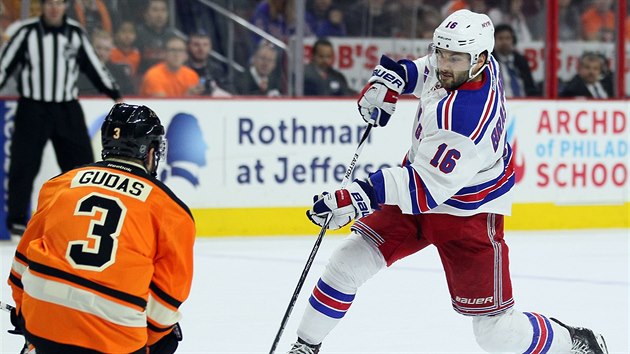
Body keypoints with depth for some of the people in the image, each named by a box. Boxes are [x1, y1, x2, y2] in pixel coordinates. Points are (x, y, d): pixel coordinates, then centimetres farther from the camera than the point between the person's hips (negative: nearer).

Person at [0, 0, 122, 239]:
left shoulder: (75, 34, 3)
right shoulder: (27, 33, -7)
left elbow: (94, 66, 9)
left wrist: (115, 96, 7)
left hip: (67, 110, 3)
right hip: (33, 109, -3)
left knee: (82, 162, 3)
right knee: (24, 165, -3)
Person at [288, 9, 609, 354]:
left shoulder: (465, 119, -36)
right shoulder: (473, 66, -10)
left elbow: (426, 187, -39)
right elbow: (435, 69, 17)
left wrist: (360, 196, -46)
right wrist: (393, 76, 0)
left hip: (469, 215, -8)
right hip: (421, 190, 8)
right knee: (347, 262, -3)